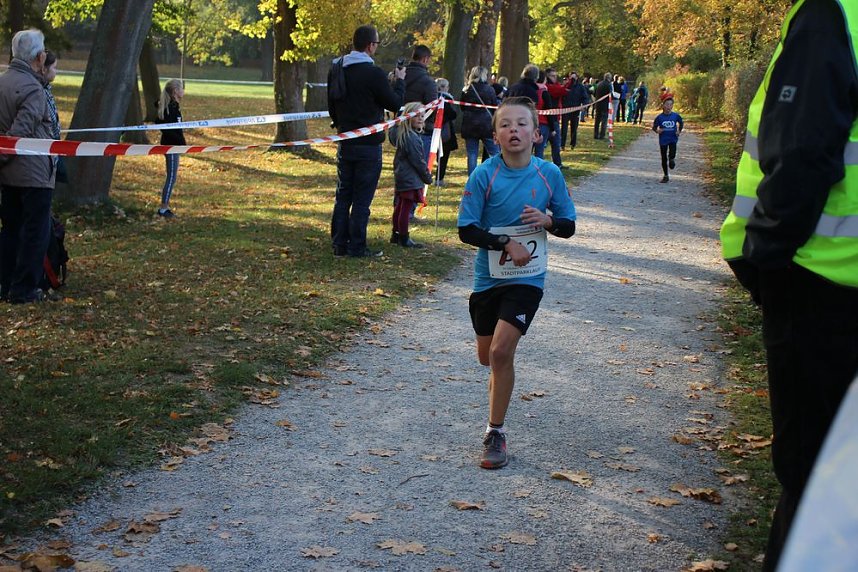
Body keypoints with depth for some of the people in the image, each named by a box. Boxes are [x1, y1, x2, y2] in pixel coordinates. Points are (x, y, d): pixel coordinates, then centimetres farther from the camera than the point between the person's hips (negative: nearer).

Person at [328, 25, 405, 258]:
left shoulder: (337, 70, 5)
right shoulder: (374, 73, -16)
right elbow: (395, 103, -8)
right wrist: (400, 81, 9)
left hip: (345, 144, 6)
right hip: (368, 145, -6)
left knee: (343, 195, 13)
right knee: (362, 199, 0)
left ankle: (339, 244, 16)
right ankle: (357, 247, 3)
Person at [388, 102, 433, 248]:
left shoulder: (400, 133, 7)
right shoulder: (412, 138, -21)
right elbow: (418, 161, -17)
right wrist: (428, 177, -6)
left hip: (400, 176, 10)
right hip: (411, 179, -10)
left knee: (400, 206, 18)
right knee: (406, 208, -4)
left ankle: (396, 235, 28)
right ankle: (404, 239, 2)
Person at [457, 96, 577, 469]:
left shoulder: (549, 174, -4)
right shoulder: (484, 175, -9)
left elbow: (568, 227, 4)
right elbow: (466, 230, -10)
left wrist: (547, 220, -17)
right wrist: (506, 244, -21)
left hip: (527, 277, -1)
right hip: (488, 277, 2)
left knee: (501, 351, -15)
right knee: (487, 356, 11)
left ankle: (495, 434, -1)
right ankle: (501, 385, 49)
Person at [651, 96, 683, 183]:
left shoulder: (676, 116, -4)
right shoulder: (659, 117, -8)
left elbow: (681, 123, 13)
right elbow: (654, 127, 1)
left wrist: (679, 131, -1)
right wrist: (657, 130, -20)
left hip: (673, 139, 0)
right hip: (663, 139, 0)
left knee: (672, 155, -20)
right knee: (664, 158, 9)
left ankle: (671, 159, 17)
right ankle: (666, 176, 23)